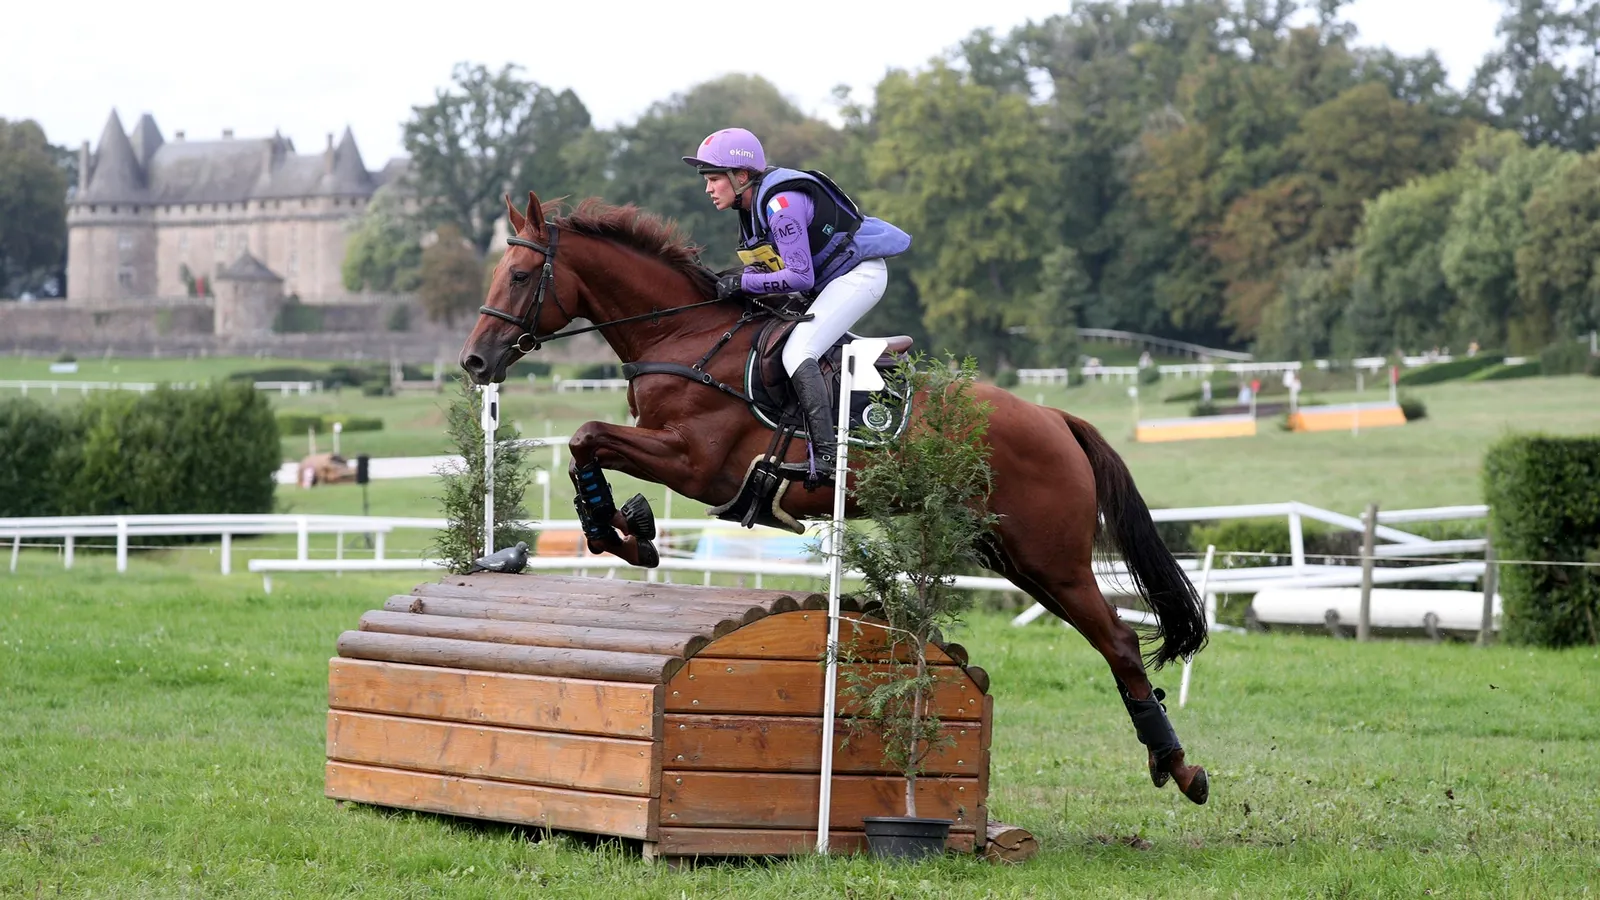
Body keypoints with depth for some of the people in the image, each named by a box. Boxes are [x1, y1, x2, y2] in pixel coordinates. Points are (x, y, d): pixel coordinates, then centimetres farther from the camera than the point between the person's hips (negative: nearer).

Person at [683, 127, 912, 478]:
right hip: (828, 279, 11)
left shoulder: (781, 203, -25)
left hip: (859, 274, -11)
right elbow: (770, 263, 10)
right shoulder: (753, 203, 5)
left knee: (797, 354, -23)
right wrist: (732, 280, -8)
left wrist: (743, 282, -22)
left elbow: (800, 277, -26)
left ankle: (825, 455, -30)